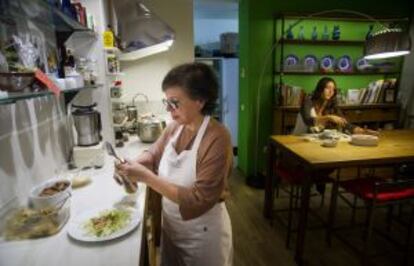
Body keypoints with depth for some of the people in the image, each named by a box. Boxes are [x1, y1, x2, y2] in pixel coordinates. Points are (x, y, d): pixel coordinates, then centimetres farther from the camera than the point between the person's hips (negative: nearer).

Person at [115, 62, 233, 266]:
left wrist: (146, 177, -31)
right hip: (170, 226, 6)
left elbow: (199, 200, -29)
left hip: (201, 234, -6)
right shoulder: (174, 127, -7)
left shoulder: (217, 139, -28)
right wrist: (132, 165, -14)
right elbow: (153, 154, 8)